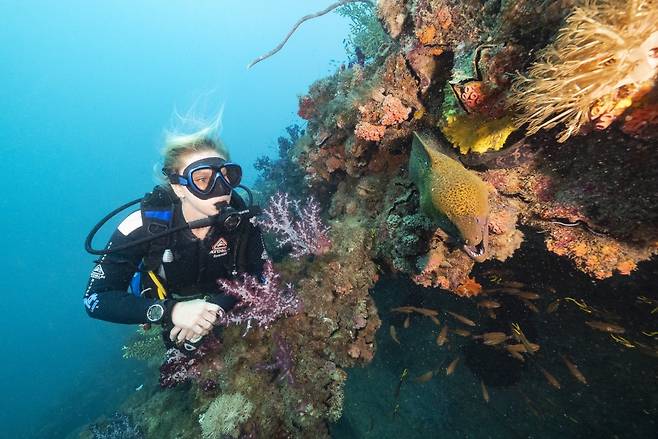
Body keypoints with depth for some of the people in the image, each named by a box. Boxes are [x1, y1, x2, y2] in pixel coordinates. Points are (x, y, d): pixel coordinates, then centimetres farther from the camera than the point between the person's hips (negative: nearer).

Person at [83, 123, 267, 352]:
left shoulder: (240, 218, -26)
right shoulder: (144, 225, -28)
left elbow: (261, 278, -19)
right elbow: (95, 298, -24)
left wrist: (217, 308, -35)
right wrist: (171, 311, -39)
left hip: (225, 314, 1)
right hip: (166, 324, 0)